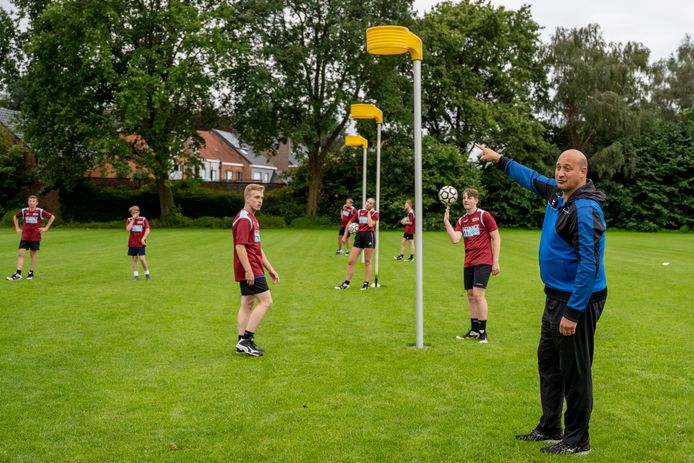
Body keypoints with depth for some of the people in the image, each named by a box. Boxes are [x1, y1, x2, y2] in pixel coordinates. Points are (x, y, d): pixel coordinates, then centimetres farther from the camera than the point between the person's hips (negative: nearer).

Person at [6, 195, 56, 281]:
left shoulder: (40, 211, -5)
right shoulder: (24, 211, 3)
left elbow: (52, 217, 0)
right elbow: (15, 217, 22)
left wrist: (46, 228, -3)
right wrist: (17, 228, 13)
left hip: (35, 237, -2)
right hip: (24, 237, 2)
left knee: (33, 254, 5)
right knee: (21, 254, -5)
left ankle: (31, 273, 16)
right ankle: (18, 274, -5)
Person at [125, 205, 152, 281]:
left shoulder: (143, 219, 0)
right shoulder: (129, 220, 4)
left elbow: (147, 230, -5)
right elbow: (128, 229, -12)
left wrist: (143, 239, -14)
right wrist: (133, 220, -13)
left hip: (141, 243, -2)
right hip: (132, 243, 3)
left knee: (142, 258, -10)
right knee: (134, 259, 5)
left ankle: (147, 274, 7)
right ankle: (136, 275, 12)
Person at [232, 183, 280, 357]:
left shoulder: (252, 219, 18)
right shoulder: (244, 219, -14)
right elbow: (240, 246, -21)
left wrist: (270, 269, 22)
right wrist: (248, 270, -24)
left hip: (250, 271, 10)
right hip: (250, 270, -10)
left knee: (247, 305, 10)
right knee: (265, 301, -10)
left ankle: (243, 343, 13)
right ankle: (246, 340, -9)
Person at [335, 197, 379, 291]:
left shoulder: (374, 213, 0)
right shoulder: (360, 212, 12)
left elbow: (370, 224, -18)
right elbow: (350, 223, 17)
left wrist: (369, 213, -6)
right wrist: (345, 235, 13)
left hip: (369, 236, -4)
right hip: (359, 236, 4)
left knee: (367, 262, 2)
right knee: (350, 261, 2)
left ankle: (366, 284, 11)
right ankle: (346, 283, 10)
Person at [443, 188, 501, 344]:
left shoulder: (484, 216, -5)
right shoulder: (461, 220, 11)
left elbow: (496, 238, -4)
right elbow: (455, 239, -4)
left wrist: (496, 261, -8)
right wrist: (446, 221, -9)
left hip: (483, 261, -6)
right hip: (468, 263, 6)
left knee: (478, 294, -13)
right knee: (470, 296, 9)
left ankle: (483, 332, -5)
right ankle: (474, 331, 18)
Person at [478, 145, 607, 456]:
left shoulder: (585, 210, -22)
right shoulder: (557, 193, 5)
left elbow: (589, 264, -25)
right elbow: (532, 179, 28)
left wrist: (573, 312, -26)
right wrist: (500, 160, 33)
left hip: (577, 301, -10)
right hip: (555, 296, 10)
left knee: (574, 371, 0)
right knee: (548, 362, 19)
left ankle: (577, 441, 12)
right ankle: (549, 429, 32)